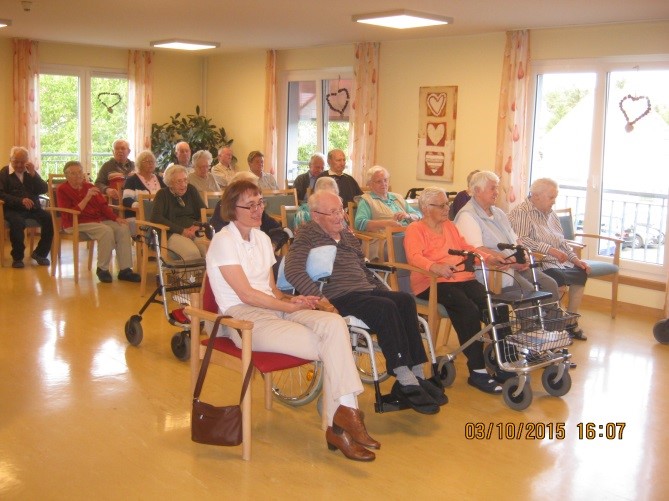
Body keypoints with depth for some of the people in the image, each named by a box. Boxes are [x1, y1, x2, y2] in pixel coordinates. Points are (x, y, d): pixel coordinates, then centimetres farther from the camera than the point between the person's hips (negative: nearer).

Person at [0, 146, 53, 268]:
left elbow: (44, 190, 5)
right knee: (17, 222, -37)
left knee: (49, 219, -25)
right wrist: (20, 200, -21)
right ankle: (17, 257, -18)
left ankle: (40, 253, -8)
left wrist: (33, 174, -9)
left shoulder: (31, 172, 18)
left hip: (33, 208, 4)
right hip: (13, 209, -4)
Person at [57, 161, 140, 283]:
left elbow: (103, 206, 13)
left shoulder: (89, 186, 16)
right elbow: (69, 215, -13)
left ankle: (125, 270, -17)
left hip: (99, 219, 6)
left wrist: (116, 218, -5)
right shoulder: (62, 190, -1)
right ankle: (102, 269, -15)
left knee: (123, 228, -17)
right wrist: (86, 198, -20)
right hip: (77, 224, -6)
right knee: (106, 231, -31)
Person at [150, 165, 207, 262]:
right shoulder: (163, 194, 7)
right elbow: (155, 217, -7)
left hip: (194, 232, 3)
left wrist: (197, 226, -8)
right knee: (192, 252, -35)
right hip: (173, 234, -3)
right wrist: (182, 230, -14)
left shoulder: (191, 190, 18)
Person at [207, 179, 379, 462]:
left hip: (273, 309, 7)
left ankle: (338, 425, -26)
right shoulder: (224, 241, -5)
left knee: (334, 323, -24)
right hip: (244, 318, -7)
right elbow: (246, 294, -12)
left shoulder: (261, 238, 19)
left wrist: (291, 299, -3)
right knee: (330, 346, -23)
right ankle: (344, 416, -9)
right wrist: (291, 305, -12)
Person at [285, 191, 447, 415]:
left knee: (405, 300, -20)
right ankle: (406, 382, -29)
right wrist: (319, 297, -25)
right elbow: (293, 271, -14)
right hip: (338, 297, -7)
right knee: (385, 308, -31)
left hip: (366, 290, 8)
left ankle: (417, 374, -22)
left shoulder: (348, 235, 25)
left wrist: (385, 291, 19)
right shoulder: (308, 235, 2)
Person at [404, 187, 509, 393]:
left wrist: (488, 257, 6)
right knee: (468, 309, -32)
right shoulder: (415, 229, 3)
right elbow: (414, 256, -13)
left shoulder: (449, 225, 27)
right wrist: (435, 267, -33)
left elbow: (465, 247, 23)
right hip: (433, 283, -6)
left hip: (463, 278, 6)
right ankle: (477, 370, -25)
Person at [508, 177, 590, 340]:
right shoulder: (521, 213, -10)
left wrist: (575, 259, 9)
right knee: (557, 278, -31)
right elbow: (520, 240, -25)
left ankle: (571, 322, 12)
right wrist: (549, 249, -27)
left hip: (560, 263, 10)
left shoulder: (551, 214, 20)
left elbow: (562, 241, 24)